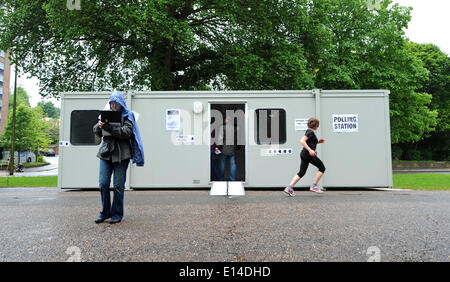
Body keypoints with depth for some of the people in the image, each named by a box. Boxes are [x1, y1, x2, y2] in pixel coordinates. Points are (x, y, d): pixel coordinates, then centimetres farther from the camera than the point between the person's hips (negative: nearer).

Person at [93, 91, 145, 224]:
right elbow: (97, 132, 13)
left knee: (118, 185, 0)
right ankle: (105, 212, 16)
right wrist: (100, 126, -9)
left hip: (121, 154, -4)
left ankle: (117, 214, 12)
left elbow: (126, 132, -12)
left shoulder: (128, 116, 3)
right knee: (103, 183, 1)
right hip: (106, 153, 4)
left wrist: (109, 128, -23)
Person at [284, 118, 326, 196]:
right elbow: (302, 141, -23)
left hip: (304, 154, 9)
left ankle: (289, 187, 1)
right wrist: (310, 150, -27)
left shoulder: (309, 131, 18)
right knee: (322, 168, 6)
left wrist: (318, 141, 19)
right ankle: (314, 186, 4)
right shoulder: (310, 132, -11)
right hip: (309, 154, -9)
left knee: (301, 172, 8)